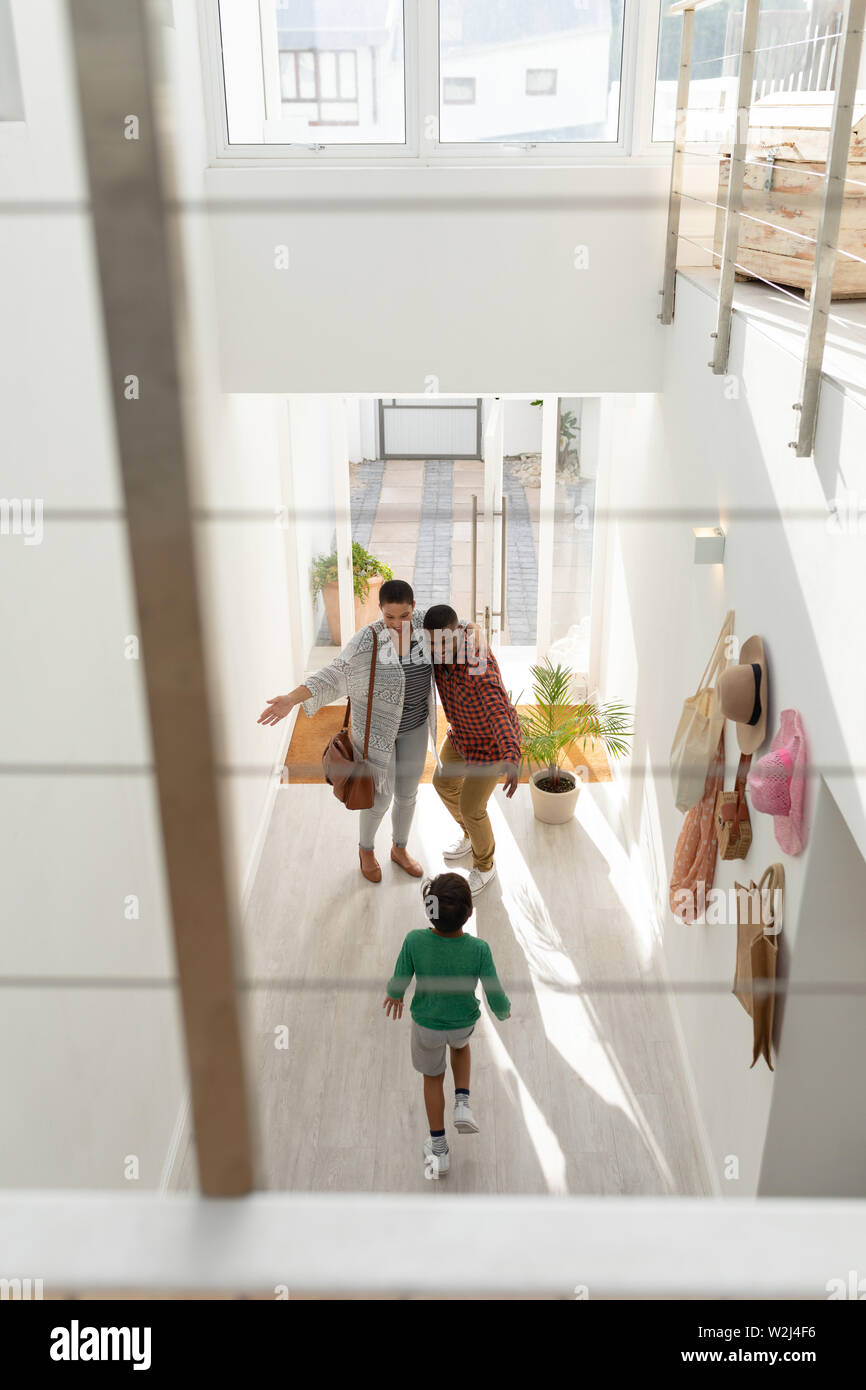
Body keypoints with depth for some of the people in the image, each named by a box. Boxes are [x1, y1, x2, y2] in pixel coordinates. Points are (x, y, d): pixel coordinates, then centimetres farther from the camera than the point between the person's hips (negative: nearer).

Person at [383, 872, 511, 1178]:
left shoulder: (414, 942, -31)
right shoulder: (479, 950, -30)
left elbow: (398, 984, -16)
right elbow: (496, 998, -21)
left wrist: (394, 995, 8)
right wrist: (503, 1011, 3)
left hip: (426, 1024, 0)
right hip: (464, 1022, 0)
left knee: (433, 1077, 25)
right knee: (460, 1045, 37)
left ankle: (439, 1149, 38)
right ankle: (462, 1103, 23)